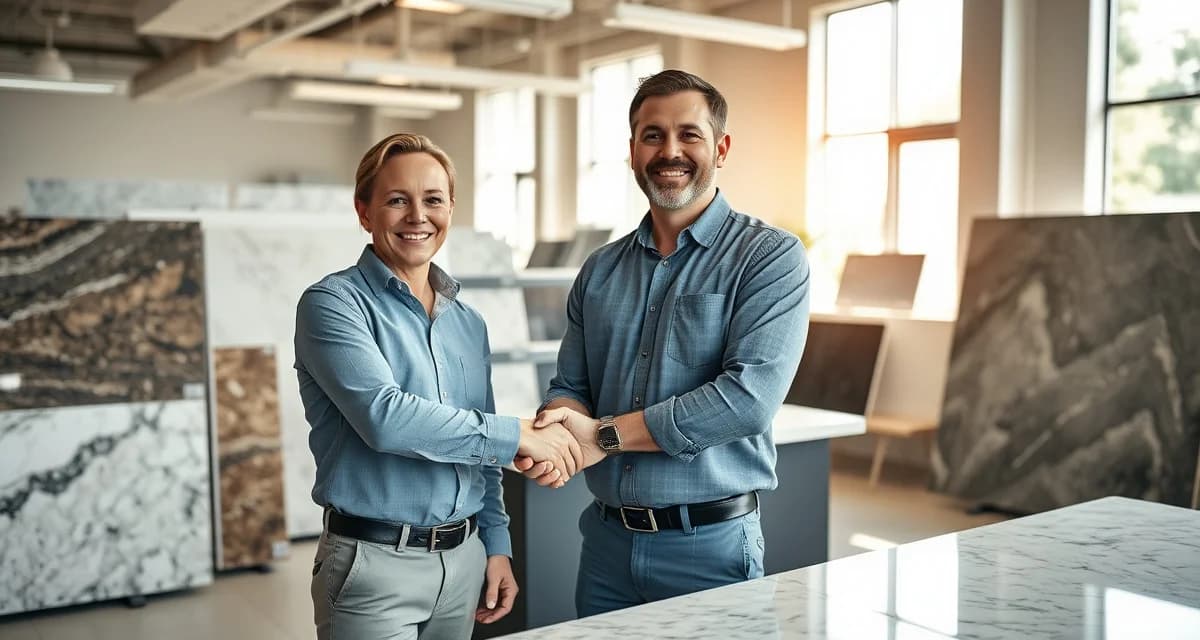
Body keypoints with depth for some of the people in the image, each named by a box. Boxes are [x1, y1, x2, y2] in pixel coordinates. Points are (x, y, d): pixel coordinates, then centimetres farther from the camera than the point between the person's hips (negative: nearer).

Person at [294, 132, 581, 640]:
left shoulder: (468, 323, 10)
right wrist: (516, 435, -20)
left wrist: (497, 545, 11)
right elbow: (384, 416, -23)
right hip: (374, 563, -6)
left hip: (464, 561, 6)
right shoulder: (334, 304, -9)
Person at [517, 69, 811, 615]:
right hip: (606, 542, 5)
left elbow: (750, 395, -20)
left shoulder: (771, 257, -9)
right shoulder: (600, 271, 8)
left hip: (710, 547, -4)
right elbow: (570, 387, 9)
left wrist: (603, 435, -18)